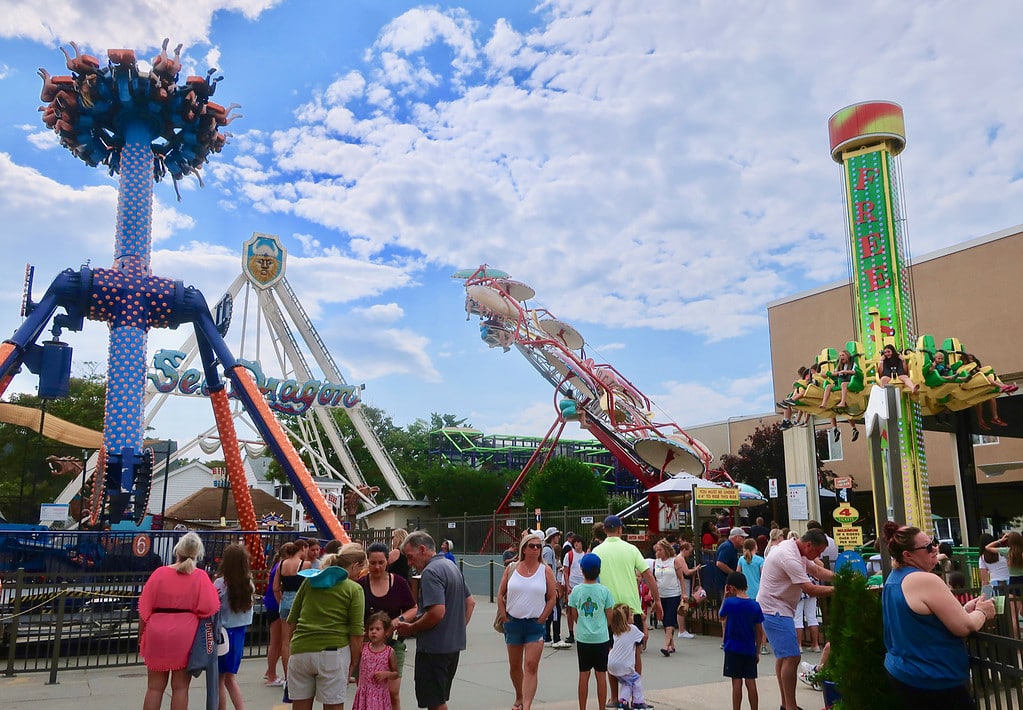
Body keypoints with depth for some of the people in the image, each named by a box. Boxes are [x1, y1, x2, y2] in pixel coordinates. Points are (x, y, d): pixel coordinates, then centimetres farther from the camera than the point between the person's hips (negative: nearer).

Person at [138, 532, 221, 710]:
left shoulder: (159, 573, -2)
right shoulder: (200, 577, -6)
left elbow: (144, 610, 0)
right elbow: (209, 609, -10)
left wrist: (141, 636, 11)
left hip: (157, 634, 1)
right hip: (185, 635, -1)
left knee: (154, 687, 12)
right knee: (180, 687, 9)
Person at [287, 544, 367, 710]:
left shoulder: (309, 580, 11)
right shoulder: (354, 589, -1)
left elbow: (291, 620, 13)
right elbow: (356, 632, -7)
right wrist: (354, 662, 3)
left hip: (300, 650, 4)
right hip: (333, 652, -4)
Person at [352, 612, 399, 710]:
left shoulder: (390, 652, -3)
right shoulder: (362, 648, 2)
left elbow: (396, 674, 5)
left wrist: (386, 674, -16)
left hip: (380, 694, -2)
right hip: (364, 694, 2)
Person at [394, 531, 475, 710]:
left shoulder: (430, 572, -18)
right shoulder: (451, 566, 13)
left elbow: (437, 612, -27)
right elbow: (470, 602, 19)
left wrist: (410, 629, -15)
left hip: (434, 647, -10)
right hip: (454, 644, 10)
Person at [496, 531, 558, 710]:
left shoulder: (545, 570, -2)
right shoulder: (511, 568, 1)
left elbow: (552, 598, -1)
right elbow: (501, 594, 6)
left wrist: (541, 619, -6)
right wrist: (504, 616, -1)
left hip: (535, 624, -2)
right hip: (513, 622, 2)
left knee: (531, 666, -11)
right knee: (514, 666, 15)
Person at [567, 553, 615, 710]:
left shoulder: (576, 590, -6)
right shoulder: (604, 591, -8)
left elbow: (574, 616, 2)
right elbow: (609, 616, -1)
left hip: (582, 638, 1)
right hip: (601, 638, -1)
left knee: (584, 675, 9)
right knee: (601, 675, 8)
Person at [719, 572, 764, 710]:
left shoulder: (729, 602, -13)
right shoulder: (755, 605, -2)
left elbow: (721, 616, 8)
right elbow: (759, 632, 3)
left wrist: (725, 597, 6)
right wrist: (757, 652, 12)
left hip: (733, 649, -3)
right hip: (750, 650, 3)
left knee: (737, 681, 1)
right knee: (750, 682, 7)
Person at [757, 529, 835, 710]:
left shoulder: (795, 549, 7)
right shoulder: (789, 557, -25)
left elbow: (817, 570, 13)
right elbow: (811, 590, -25)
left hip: (777, 610, 11)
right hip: (775, 610, -11)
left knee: (783, 657, 17)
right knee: (791, 658, -13)